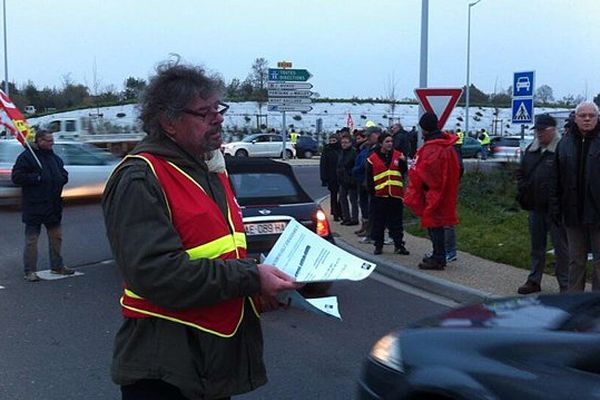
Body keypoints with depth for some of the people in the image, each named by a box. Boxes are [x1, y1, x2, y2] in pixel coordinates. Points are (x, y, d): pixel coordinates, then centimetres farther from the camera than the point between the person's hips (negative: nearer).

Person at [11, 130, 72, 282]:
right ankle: (30, 271, 6)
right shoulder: (27, 156, -9)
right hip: (34, 207, -7)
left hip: (53, 205, 7)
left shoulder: (54, 158, 12)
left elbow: (64, 175, 21)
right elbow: (17, 177, -14)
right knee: (31, 239, -1)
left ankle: (57, 266, 28)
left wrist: (61, 179, -1)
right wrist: (37, 178, -19)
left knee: (56, 236, 15)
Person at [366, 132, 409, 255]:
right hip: (380, 195, -1)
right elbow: (369, 178, 1)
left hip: (396, 194, 1)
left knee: (397, 221, 6)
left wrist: (403, 162, -13)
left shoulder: (398, 155, 5)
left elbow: (403, 171, 4)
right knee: (379, 222, 5)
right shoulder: (373, 158, -1)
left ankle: (399, 245, 12)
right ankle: (378, 245, 15)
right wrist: (372, 191, -6)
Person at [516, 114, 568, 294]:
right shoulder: (531, 149, 12)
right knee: (536, 245, 16)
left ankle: (565, 284, 8)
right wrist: (523, 191, 6)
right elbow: (521, 173, 21)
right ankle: (534, 280, 26)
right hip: (535, 207, 7)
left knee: (560, 246, 0)